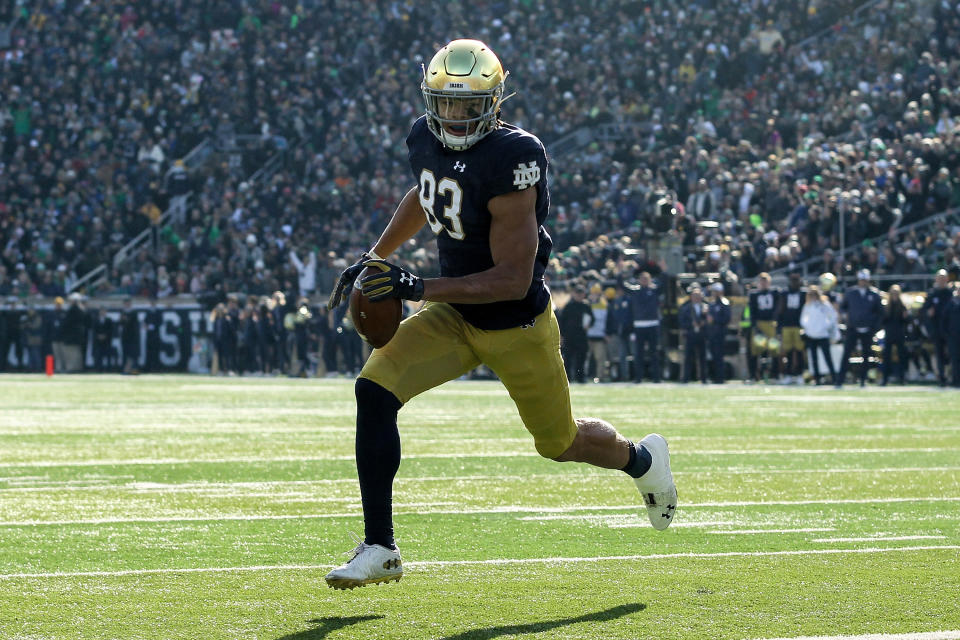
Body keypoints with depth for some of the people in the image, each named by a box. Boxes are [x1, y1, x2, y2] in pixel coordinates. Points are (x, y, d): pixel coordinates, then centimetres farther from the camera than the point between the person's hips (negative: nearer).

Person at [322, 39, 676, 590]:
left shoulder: (510, 161, -29)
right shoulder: (428, 141, -5)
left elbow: (513, 279, -29)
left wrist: (418, 289, -33)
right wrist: (373, 259, 16)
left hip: (517, 326, -6)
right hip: (455, 317, 6)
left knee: (561, 441, 13)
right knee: (375, 390, -15)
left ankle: (642, 459, 49)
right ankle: (380, 549, -8)